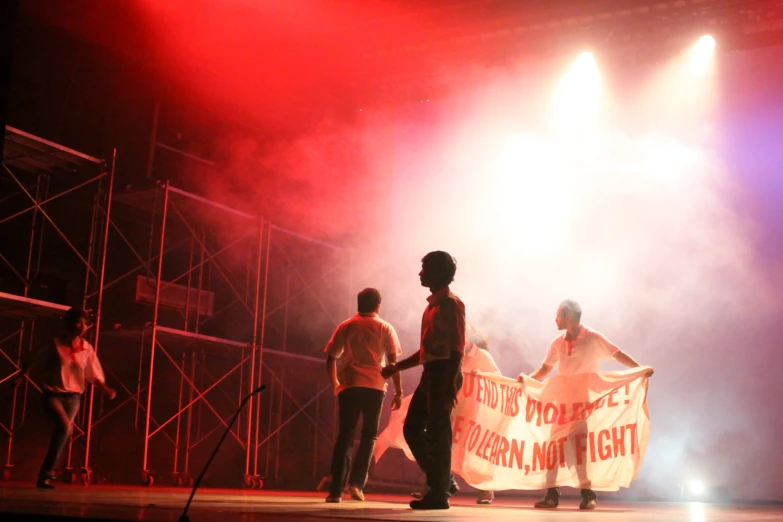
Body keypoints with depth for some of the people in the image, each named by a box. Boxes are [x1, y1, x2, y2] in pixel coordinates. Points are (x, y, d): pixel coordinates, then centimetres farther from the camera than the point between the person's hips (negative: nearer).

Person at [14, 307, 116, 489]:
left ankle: (45, 474, 14)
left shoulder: (87, 348, 2)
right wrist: (20, 377, -12)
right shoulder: (55, 343, -6)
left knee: (65, 431, 1)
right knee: (64, 426, -23)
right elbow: (33, 363, -1)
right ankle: (47, 471, -10)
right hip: (53, 394, -4)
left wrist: (105, 388, -8)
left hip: (73, 397, 4)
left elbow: (93, 374, 6)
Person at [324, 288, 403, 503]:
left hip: (349, 386, 1)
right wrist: (398, 391, 4)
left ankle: (337, 490, -1)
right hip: (374, 386, -1)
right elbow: (393, 362, 0)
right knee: (369, 435, 12)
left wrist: (335, 383, 23)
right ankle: (357, 482, -1)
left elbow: (331, 358, 8)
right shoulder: (385, 328, 7)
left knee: (345, 436, 5)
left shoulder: (346, 326, 10)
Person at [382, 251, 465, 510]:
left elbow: (457, 348, -15)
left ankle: (439, 493, 0)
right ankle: (443, 480, 17)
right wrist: (397, 367, 24)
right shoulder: (433, 304, 19)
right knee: (412, 427, 9)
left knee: (437, 433, -7)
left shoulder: (451, 304, -8)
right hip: (430, 373, 10)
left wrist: (451, 382, -24)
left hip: (444, 373, -9)